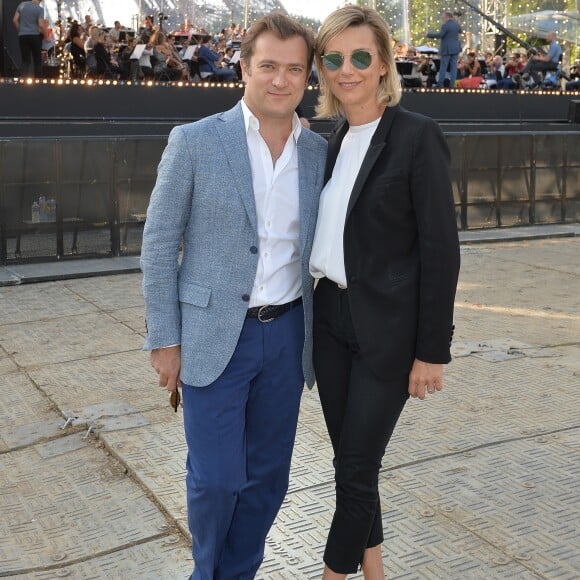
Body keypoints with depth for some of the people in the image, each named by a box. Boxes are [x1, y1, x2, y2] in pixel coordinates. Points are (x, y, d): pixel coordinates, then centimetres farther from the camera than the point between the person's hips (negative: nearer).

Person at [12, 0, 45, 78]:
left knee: (25, 60, 4)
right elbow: (41, 25, -14)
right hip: (35, 36, -3)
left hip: (22, 36, 3)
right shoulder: (39, 9, -7)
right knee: (37, 60, 7)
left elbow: (15, 20, 7)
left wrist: (20, 30, 19)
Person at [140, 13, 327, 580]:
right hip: (215, 336, -3)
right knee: (216, 479, 2)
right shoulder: (194, 141, -6)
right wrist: (164, 339, -6)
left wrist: (319, 332, 9)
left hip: (287, 335, 4)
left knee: (268, 474, 13)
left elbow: (318, 246, 12)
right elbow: (158, 244, -4)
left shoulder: (319, 152, 4)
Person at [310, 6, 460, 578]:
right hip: (330, 317, 7)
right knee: (349, 458, 15)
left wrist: (432, 350, -13)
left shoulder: (418, 136, -11)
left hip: (386, 327, -6)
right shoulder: (334, 141, 9)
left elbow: (440, 248, -13)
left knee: (357, 465, 3)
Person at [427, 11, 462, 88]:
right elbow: (460, 31, 27)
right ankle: (452, 84, 2)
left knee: (443, 66, -1)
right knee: (454, 66, 4)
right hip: (455, 48, 6)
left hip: (447, 49, -6)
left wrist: (429, 34, -12)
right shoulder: (457, 24, 8)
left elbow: (440, 35, -21)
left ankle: (440, 83, -1)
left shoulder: (445, 25, -14)